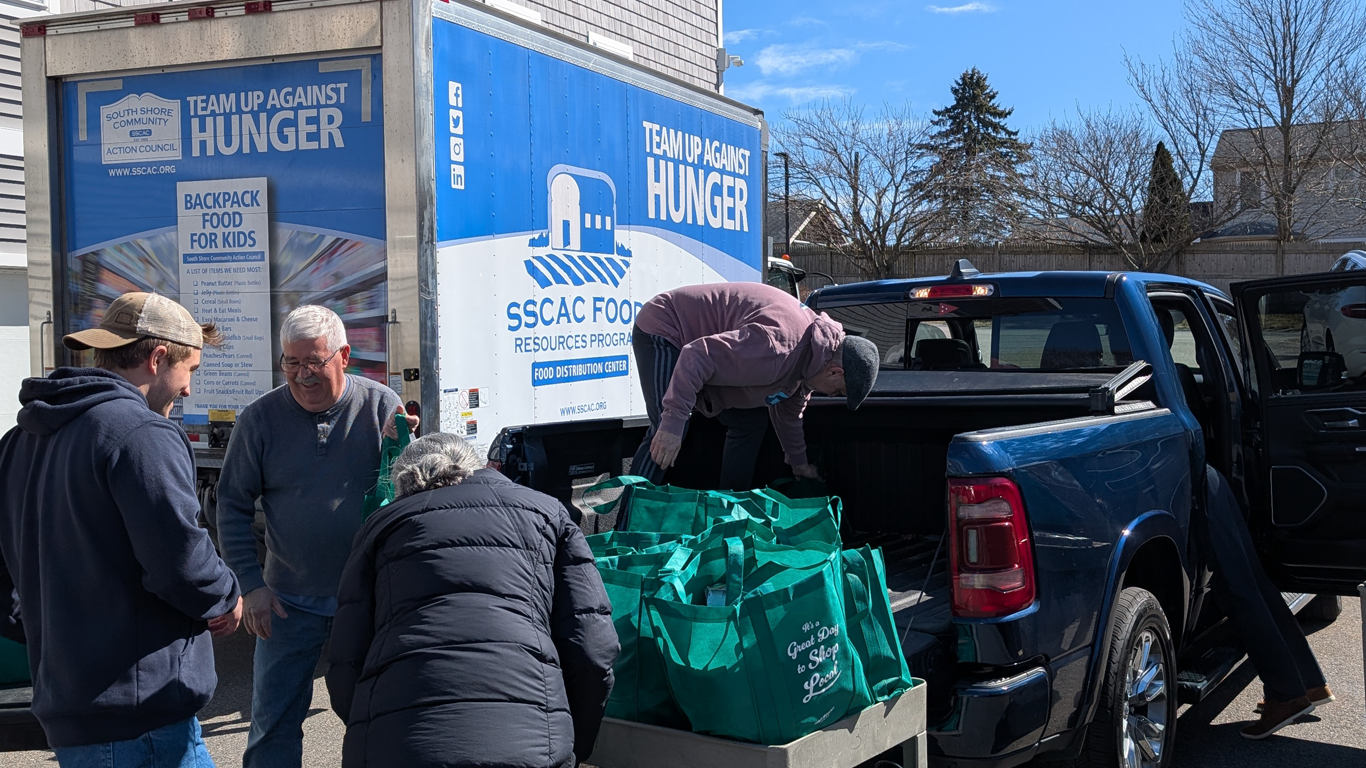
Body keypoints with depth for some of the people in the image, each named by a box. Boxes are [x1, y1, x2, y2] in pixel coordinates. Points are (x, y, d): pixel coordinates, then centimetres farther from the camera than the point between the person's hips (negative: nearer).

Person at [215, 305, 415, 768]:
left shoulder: (382, 407, -5)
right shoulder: (261, 418, -5)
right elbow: (233, 506, 1)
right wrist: (251, 584, -6)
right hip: (290, 602, 0)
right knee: (274, 725, 8)